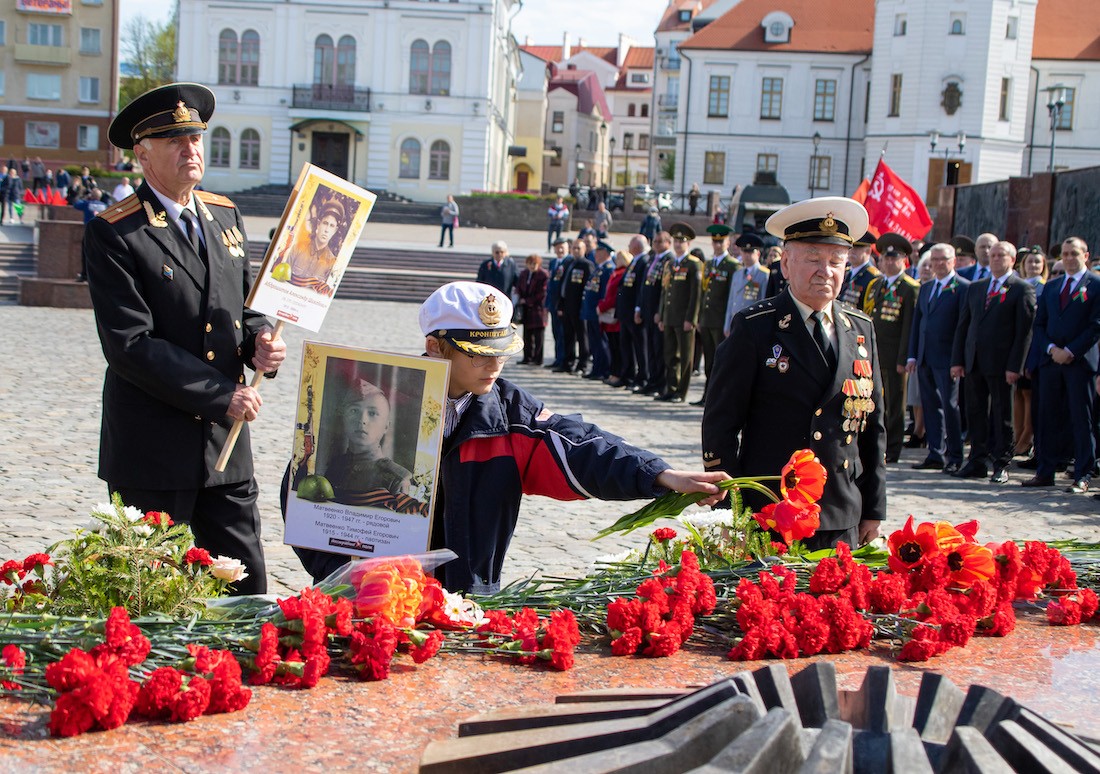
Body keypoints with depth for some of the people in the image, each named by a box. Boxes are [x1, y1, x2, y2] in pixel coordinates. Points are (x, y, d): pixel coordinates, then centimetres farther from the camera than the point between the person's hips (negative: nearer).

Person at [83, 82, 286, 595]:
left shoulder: (224, 216, 11)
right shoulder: (113, 234, -10)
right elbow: (130, 345, -17)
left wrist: (260, 342, -3)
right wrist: (221, 395, -16)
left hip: (226, 441, 6)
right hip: (153, 448, -6)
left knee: (247, 592, 9)